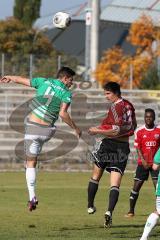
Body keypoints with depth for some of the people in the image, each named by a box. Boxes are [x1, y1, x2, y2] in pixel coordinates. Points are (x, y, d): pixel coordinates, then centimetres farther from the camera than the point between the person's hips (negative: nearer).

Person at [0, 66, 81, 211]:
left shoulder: (44, 82, 5)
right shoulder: (67, 93, -3)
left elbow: (21, 80, 16)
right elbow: (63, 114, -15)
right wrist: (75, 128, -5)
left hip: (33, 127, 0)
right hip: (48, 131, 0)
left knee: (31, 163, 4)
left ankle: (32, 197, -3)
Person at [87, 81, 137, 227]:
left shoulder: (115, 107, -14)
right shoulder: (129, 106, 9)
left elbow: (116, 131, -19)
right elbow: (133, 126, 22)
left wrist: (98, 131, -12)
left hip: (109, 144, -5)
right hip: (123, 147, 5)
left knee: (95, 176, 16)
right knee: (115, 184, -2)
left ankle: (90, 206, 25)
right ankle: (109, 211, -19)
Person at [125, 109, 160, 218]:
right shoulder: (139, 131, -2)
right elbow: (138, 148, -3)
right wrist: (143, 161, -13)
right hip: (143, 163, 0)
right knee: (136, 186, 0)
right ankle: (131, 211, 9)